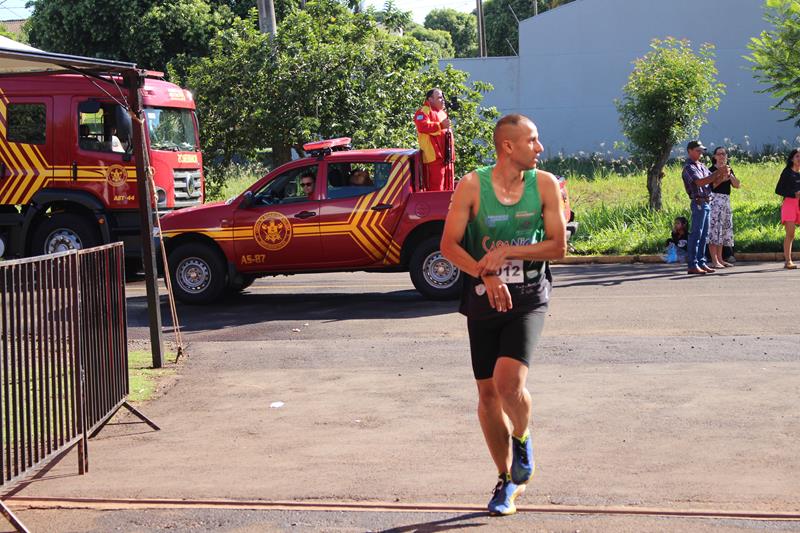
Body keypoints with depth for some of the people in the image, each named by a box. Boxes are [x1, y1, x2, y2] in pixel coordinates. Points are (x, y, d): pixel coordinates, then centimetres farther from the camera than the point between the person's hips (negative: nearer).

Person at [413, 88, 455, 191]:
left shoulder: (442, 112, 26)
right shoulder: (424, 111, -4)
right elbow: (422, 126, -24)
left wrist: (452, 154, 29)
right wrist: (440, 125, -23)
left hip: (446, 156, 9)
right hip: (434, 156, -9)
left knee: (448, 187, 11)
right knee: (436, 187, -13)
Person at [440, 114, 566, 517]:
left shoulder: (545, 184, -2)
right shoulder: (472, 186, -5)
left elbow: (558, 245, -3)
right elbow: (449, 245, -5)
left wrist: (508, 252, -14)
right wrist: (486, 275, -19)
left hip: (528, 299, -1)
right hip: (483, 302, 1)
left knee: (509, 380, -22)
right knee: (487, 392, 7)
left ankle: (522, 441, 11)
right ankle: (508, 480, 26)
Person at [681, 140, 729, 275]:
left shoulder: (702, 166, 18)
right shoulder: (689, 167, -9)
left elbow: (713, 183, 17)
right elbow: (700, 182, -23)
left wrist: (723, 175, -2)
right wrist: (718, 172, -21)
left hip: (706, 203, 9)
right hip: (698, 203, -9)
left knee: (704, 235, 10)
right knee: (696, 234, -8)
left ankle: (701, 263, 14)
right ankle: (692, 265, -8)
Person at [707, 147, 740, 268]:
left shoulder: (728, 169, 16)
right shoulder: (712, 170, -5)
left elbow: (737, 185, 8)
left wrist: (730, 175, -6)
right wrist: (721, 179, -23)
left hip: (726, 200, 8)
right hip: (715, 200, -8)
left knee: (724, 229, 9)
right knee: (714, 228, -10)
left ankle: (720, 259, 16)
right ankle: (714, 261, -12)